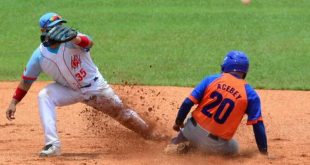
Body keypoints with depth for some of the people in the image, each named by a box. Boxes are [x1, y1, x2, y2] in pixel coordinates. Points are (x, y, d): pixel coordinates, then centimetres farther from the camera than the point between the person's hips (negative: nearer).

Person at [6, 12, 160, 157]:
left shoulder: (71, 40, -25)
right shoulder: (40, 55, -16)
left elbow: (88, 42, -47)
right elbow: (26, 79, -7)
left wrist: (74, 39, -69)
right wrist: (14, 102, -10)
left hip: (95, 87, -2)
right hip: (69, 90, 2)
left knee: (122, 112, 8)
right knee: (44, 96, -24)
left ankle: (151, 135, 34)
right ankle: (53, 145, -27)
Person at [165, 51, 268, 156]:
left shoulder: (211, 80, -2)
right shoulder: (250, 94, -4)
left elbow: (188, 103, -4)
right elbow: (258, 125, -5)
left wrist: (178, 123, 12)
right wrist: (264, 152, 1)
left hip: (193, 130, 3)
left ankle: (179, 142, 4)